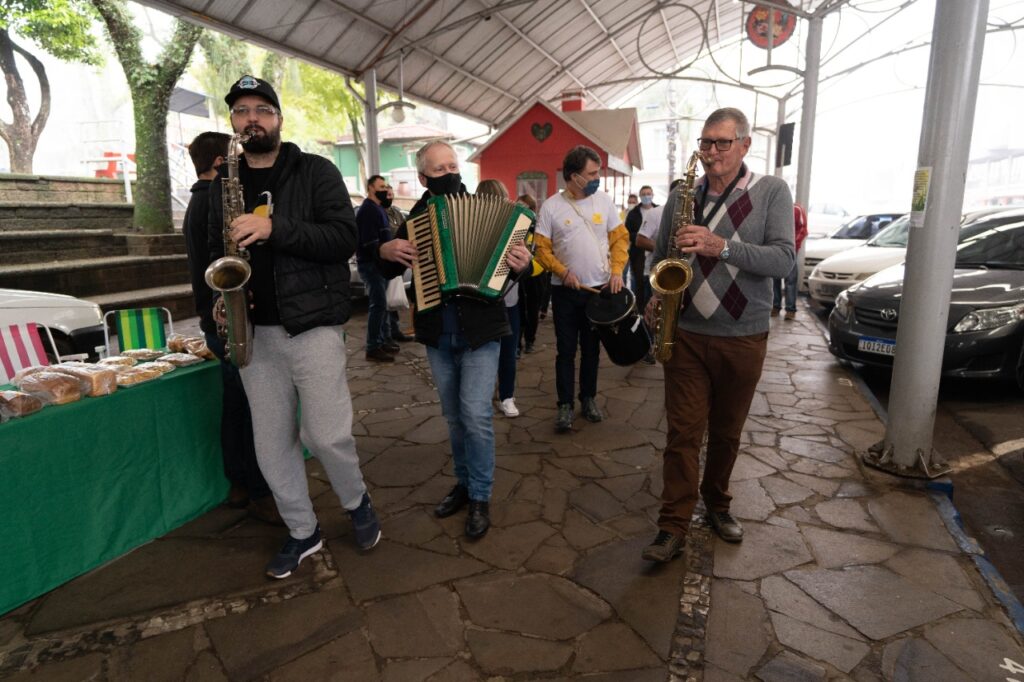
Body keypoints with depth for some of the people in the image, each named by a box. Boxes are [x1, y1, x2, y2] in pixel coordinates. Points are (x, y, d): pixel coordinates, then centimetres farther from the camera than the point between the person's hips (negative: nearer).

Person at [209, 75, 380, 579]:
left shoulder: (315, 171, 0)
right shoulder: (223, 183, 14)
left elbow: (345, 237, -11)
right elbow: (217, 250, 22)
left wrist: (274, 228, -21)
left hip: (313, 324, -5)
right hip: (254, 331, 5)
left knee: (327, 435, -7)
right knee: (271, 444, 8)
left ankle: (357, 503, 24)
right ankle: (302, 532, 27)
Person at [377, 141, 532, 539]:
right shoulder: (414, 219, 7)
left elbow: (511, 260, -1)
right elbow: (388, 272, 13)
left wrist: (521, 265, -24)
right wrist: (385, 251, -9)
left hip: (480, 329, -3)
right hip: (437, 334, 4)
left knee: (475, 413, -8)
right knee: (453, 415, 14)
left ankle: (480, 497, 9)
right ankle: (464, 482, 31)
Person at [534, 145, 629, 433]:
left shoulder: (604, 200, 2)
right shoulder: (551, 206, -5)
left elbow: (620, 237, 4)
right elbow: (542, 248, -5)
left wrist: (617, 270, -9)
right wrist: (563, 272, -17)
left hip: (599, 288, 2)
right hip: (565, 291, -2)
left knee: (591, 348, 12)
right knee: (566, 350, 4)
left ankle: (588, 398, 26)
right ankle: (565, 405, 13)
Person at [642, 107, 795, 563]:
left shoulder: (772, 191, -2)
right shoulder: (682, 195, 5)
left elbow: (783, 259, -14)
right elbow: (661, 253, 14)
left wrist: (721, 246, -27)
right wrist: (657, 295, -5)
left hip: (743, 337, 0)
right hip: (687, 334, 1)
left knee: (727, 432, 14)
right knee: (683, 432, 0)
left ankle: (716, 504, 35)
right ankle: (673, 526, 8)